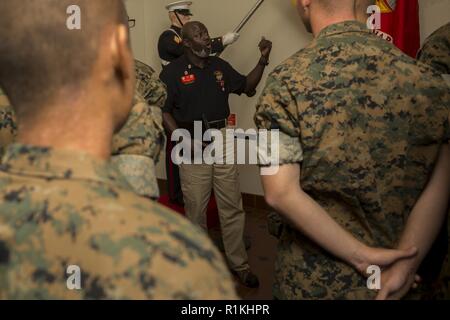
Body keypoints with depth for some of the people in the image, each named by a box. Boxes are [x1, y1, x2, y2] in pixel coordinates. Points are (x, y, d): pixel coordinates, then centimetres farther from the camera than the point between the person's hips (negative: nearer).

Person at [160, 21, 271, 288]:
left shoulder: (220, 66, 9)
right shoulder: (173, 72, -5)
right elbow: (162, 110, -5)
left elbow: (247, 86, 16)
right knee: (196, 208, 7)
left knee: (232, 206, 7)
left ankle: (239, 263, 20)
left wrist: (263, 60, 4)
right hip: (193, 143, -3)